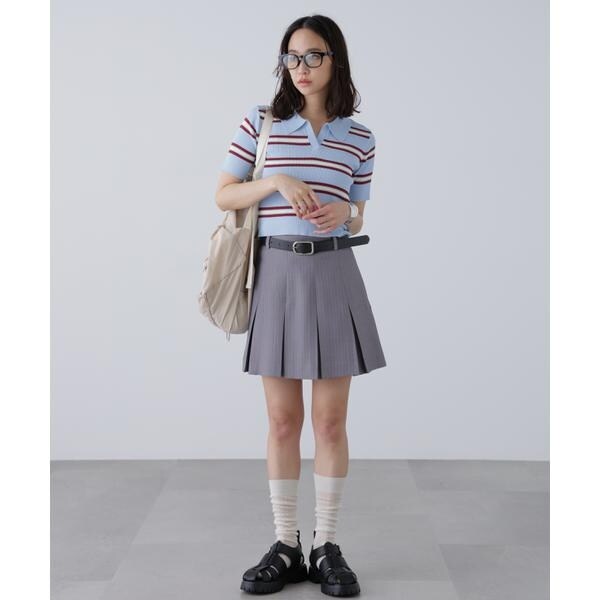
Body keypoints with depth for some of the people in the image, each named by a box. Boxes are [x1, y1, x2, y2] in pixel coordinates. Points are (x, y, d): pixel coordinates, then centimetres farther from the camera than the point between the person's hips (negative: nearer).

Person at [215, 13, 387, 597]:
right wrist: (277, 181, -12)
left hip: (334, 274, 1)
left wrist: (344, 213, -11)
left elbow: (358, 218, 13)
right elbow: (223, 195, 4)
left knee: (331, 419, 3)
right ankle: (285, 546, 16)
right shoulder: (261, 121, 2)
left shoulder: (359, 138, 6)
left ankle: (326, 546, 16)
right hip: (276, 272, 0)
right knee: (282, 419, 5)